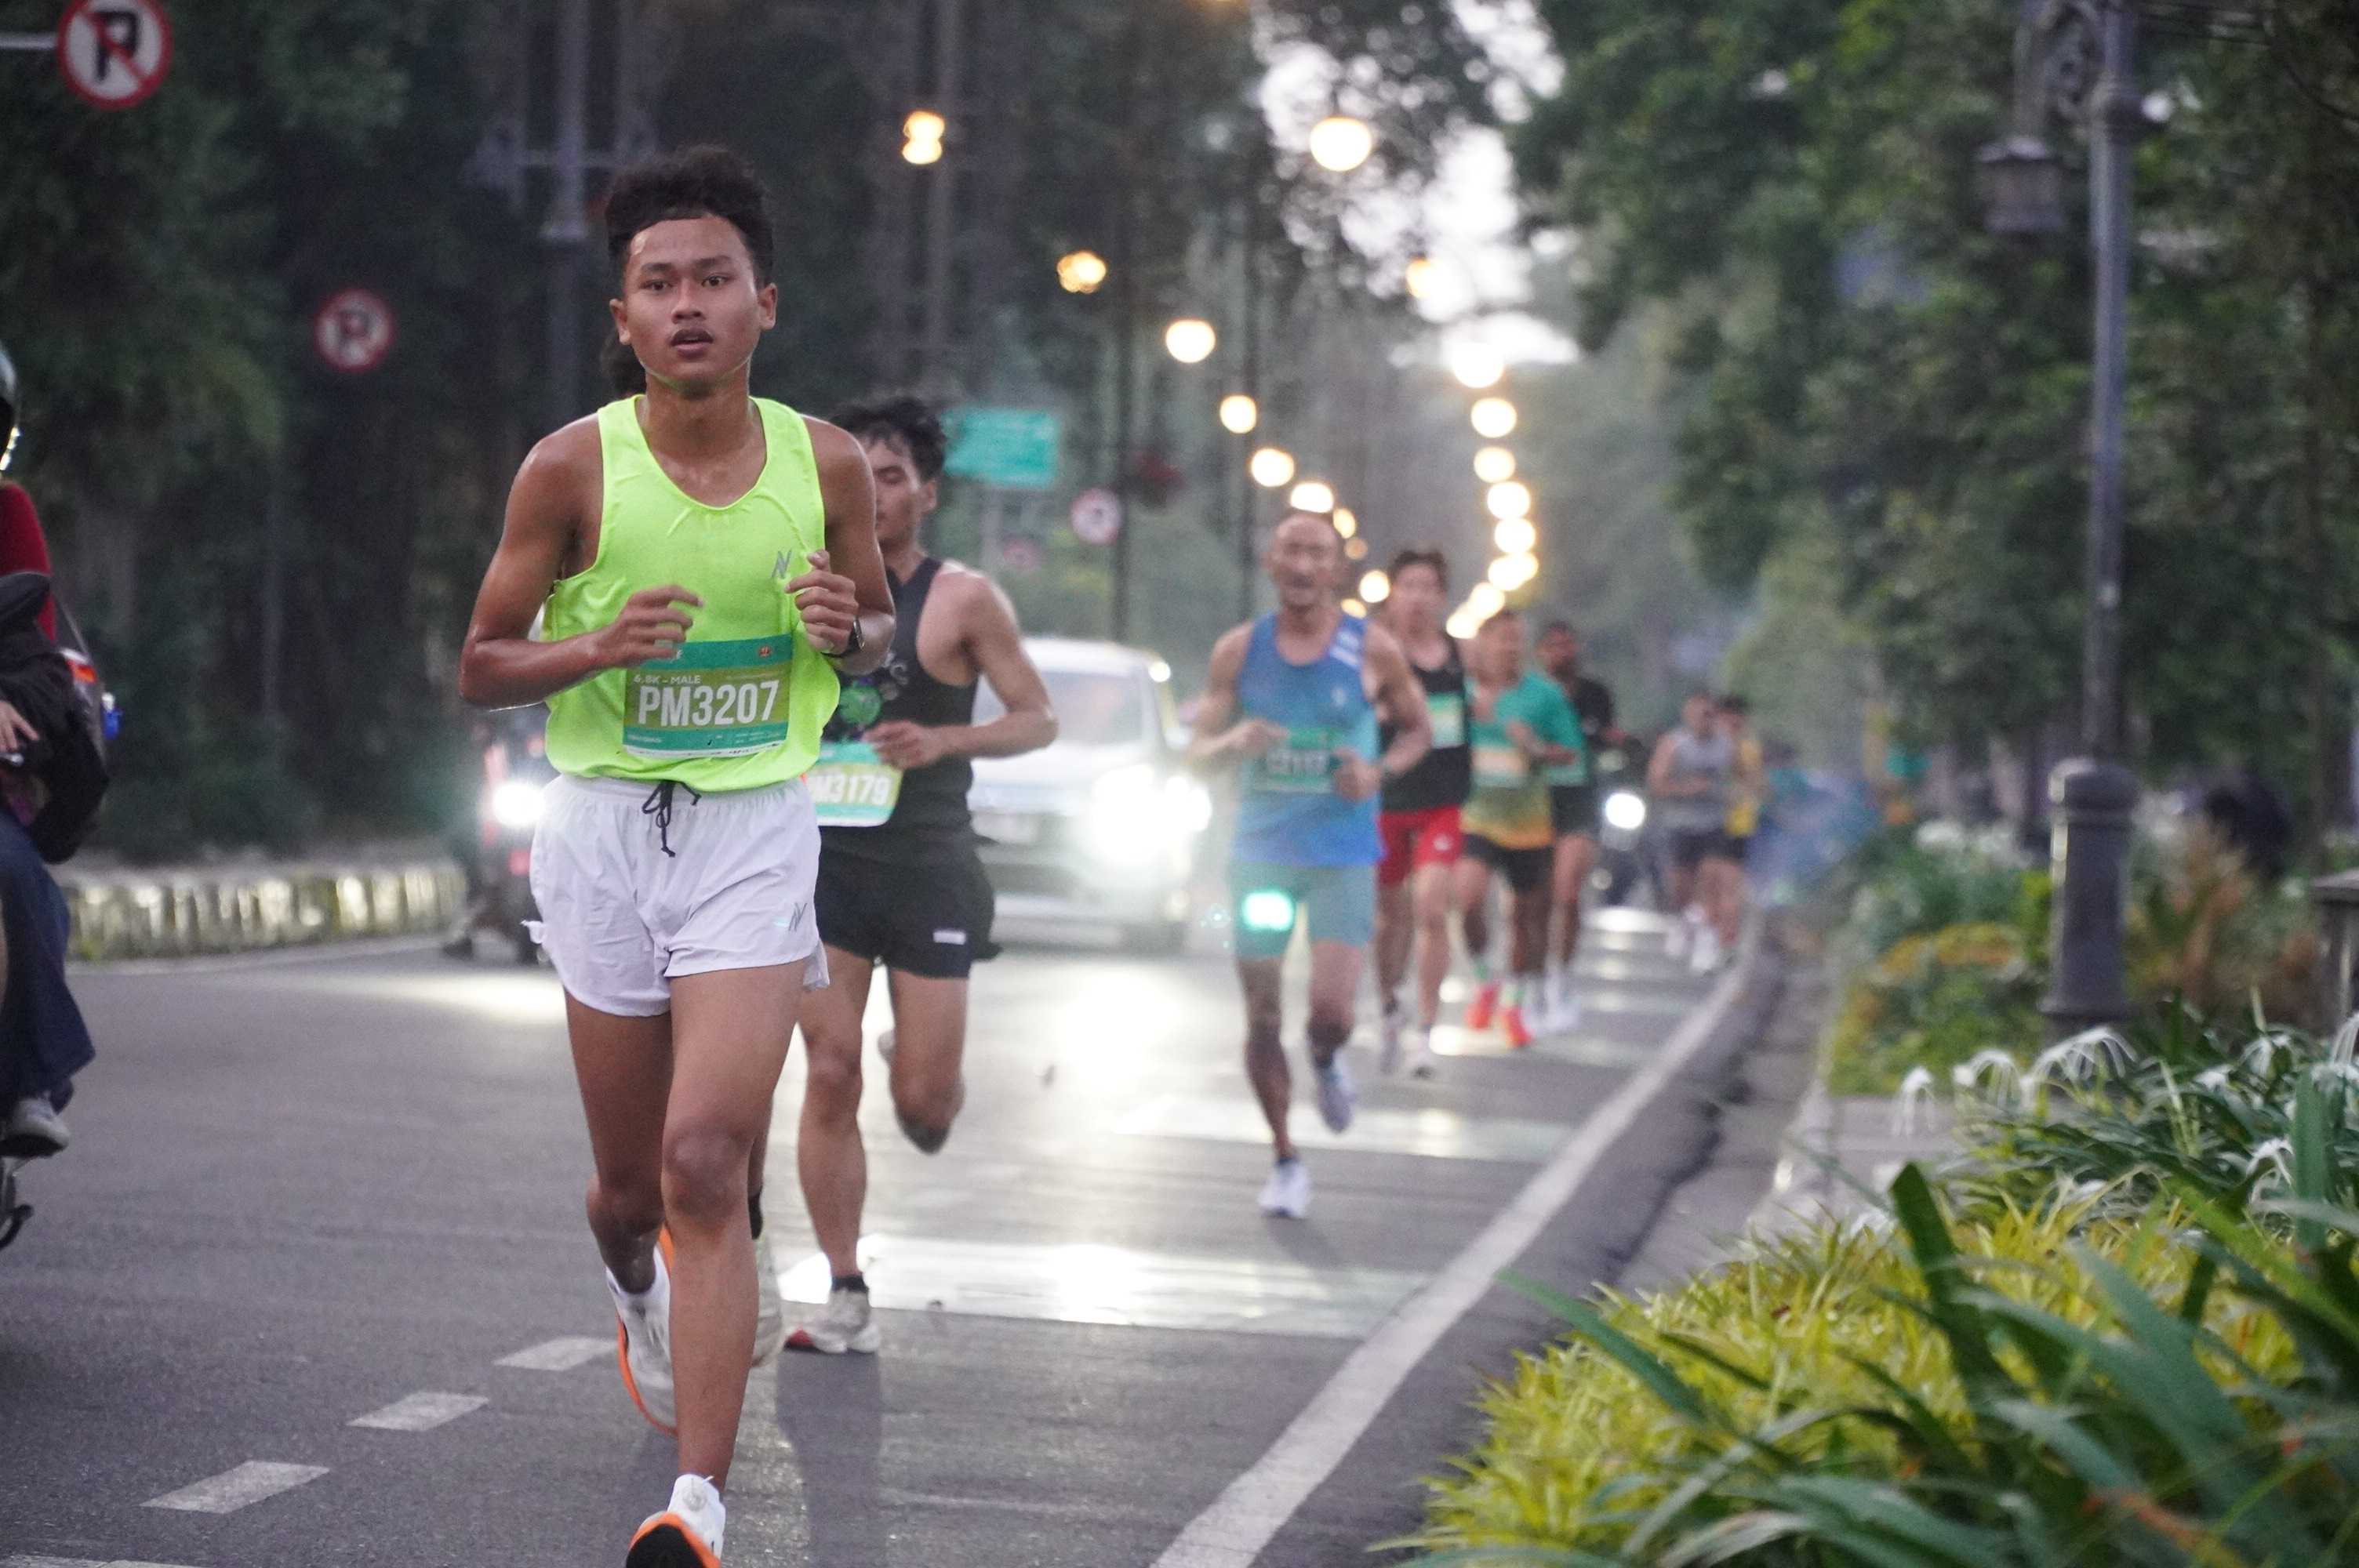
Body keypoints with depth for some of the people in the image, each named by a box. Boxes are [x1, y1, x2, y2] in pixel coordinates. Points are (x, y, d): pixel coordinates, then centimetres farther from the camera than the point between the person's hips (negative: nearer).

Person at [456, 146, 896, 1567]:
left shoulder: (826, 464, -1)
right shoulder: (574, 469, -6)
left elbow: (884, 631, 15)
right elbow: (481, 665, 2)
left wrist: (850, 629, -9)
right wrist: (599, 646, -17)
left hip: (758, 827, -1)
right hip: (607, 823, 1)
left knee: (706, 1165, -17)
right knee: (630, 1188, 11)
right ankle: (642, 1290, 49)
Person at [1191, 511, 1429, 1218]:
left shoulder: (1371, 650, -3)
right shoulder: (1239, 650, 1)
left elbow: (1418, 730, 10)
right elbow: (1199, 751, 4)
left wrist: (1379, 771, -11)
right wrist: (1233, 743, -19)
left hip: (1342, 852, -2)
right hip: (1260, 849, 2)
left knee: (1332, 1012, -15)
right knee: (1262, 1018, 3)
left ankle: (1326, 1063, 23)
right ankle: (1285, 1160, 19)